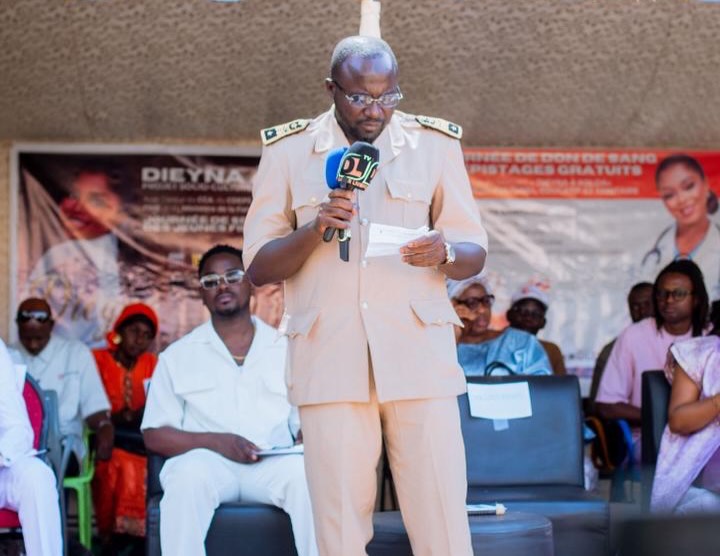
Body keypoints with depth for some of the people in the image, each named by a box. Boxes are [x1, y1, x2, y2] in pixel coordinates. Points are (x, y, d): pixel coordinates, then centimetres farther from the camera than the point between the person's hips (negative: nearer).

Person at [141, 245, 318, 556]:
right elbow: (155, 435, 8)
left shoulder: (287, 351, 19)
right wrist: (216, 442, -10)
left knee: (307, 475, -33)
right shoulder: (177, 356, 16)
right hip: (205, 461, -1)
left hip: (273, 464, 1)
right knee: (188, 477, -36)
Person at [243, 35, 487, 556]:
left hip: (419, 356, 0)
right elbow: (259, 268, 5)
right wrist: (314, 229, -14)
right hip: (329, 361, 0)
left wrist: (444, 253, -13)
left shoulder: (436, 144, 9)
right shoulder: (288, 151, 7)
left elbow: (475, 254, 10)